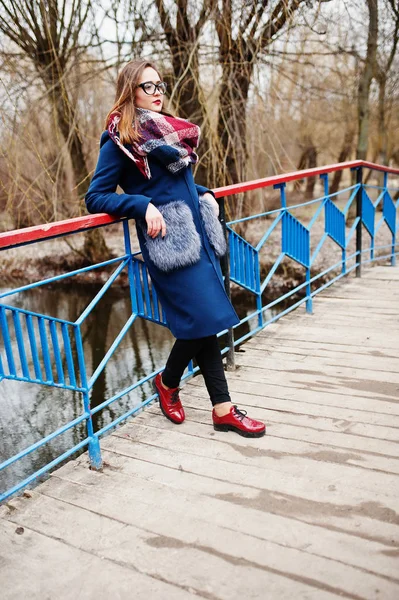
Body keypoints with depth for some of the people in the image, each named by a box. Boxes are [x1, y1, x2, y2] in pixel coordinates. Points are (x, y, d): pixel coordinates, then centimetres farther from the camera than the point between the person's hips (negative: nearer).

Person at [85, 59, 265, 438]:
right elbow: (95, 197, -6)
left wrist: (204, 194, 10)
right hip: (168, 238, -7)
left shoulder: (170, 128, 17)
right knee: (203, 318, -8)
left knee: (204, 321, 6)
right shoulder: (119, 140, -4)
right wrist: (143, 205, -18)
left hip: (198, 231, 7)